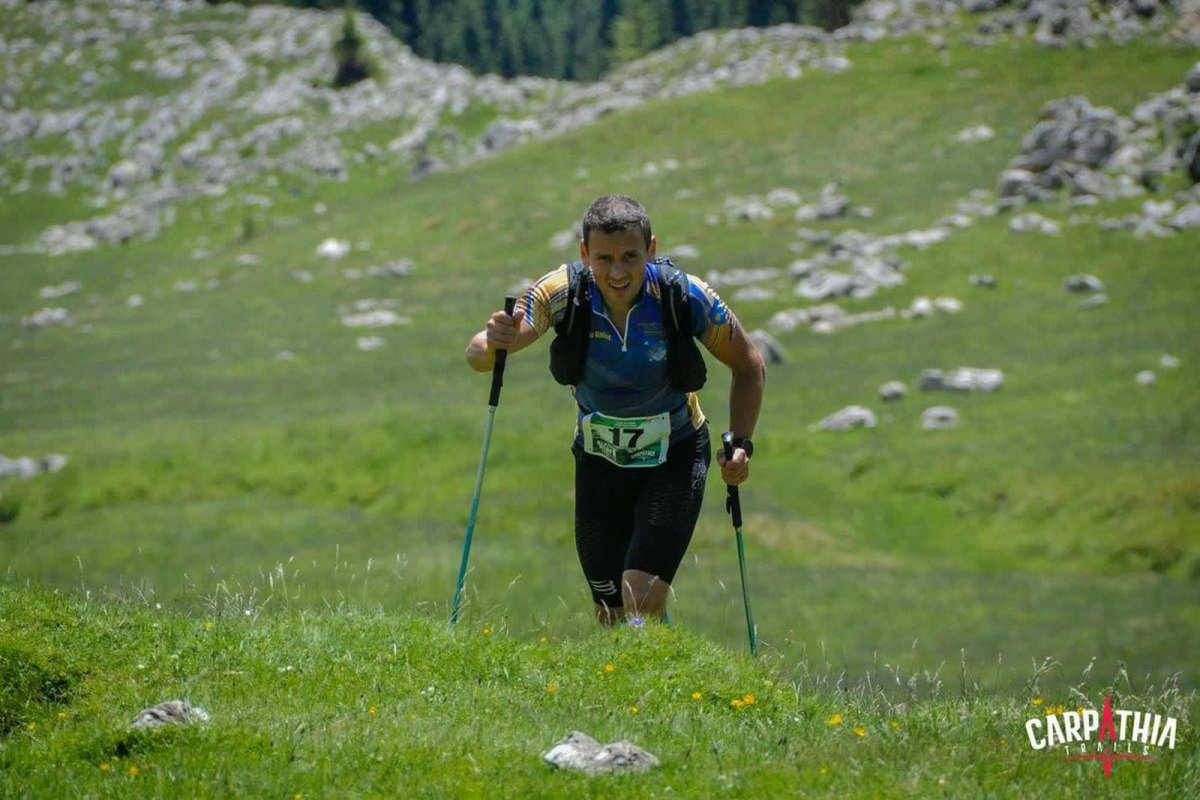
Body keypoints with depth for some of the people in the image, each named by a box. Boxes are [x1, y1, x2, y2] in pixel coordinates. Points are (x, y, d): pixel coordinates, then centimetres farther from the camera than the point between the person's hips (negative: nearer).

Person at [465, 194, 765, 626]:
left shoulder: (685, 296, -22)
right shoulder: (561, 292, -21)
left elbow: (749, 366, -5)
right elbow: (476, 356, -29)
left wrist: (741, 443, -16)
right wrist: (492, 344, -52)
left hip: (674, 460, -2)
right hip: (599, 460, 2)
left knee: (641, 603, -21)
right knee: (612, 617, 8)